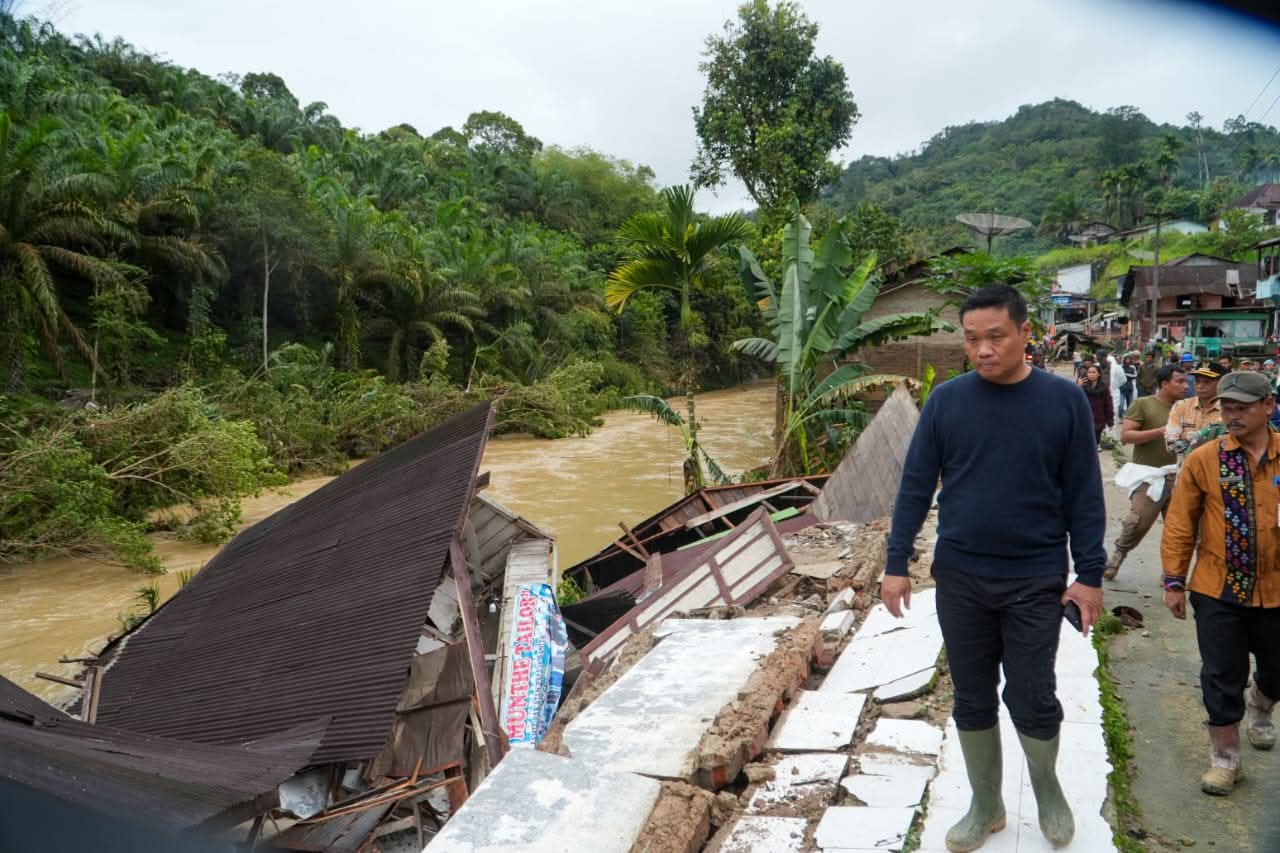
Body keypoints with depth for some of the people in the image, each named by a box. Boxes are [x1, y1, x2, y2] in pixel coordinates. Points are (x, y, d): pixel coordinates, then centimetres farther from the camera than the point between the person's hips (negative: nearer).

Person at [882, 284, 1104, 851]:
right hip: (959, 579, 1)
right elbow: (915, 486, -1)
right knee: (972, 699, 12)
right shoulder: (946, 400, -4)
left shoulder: (1064, 400, -6)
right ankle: (985, 805, 31)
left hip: (1036, 581, -1)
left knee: (1033, 699, 7)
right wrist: (896, 563, -3)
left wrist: (1090, 575, -3)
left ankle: (1048, 792, 36)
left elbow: (1083, 495, -2)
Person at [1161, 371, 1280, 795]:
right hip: (1218, 589, -2)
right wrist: (1174, 582, -3)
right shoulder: (1203, 459, -7)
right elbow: (1180, 524, -3)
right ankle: (1225, 757, 22)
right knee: (1222, 677, 5)